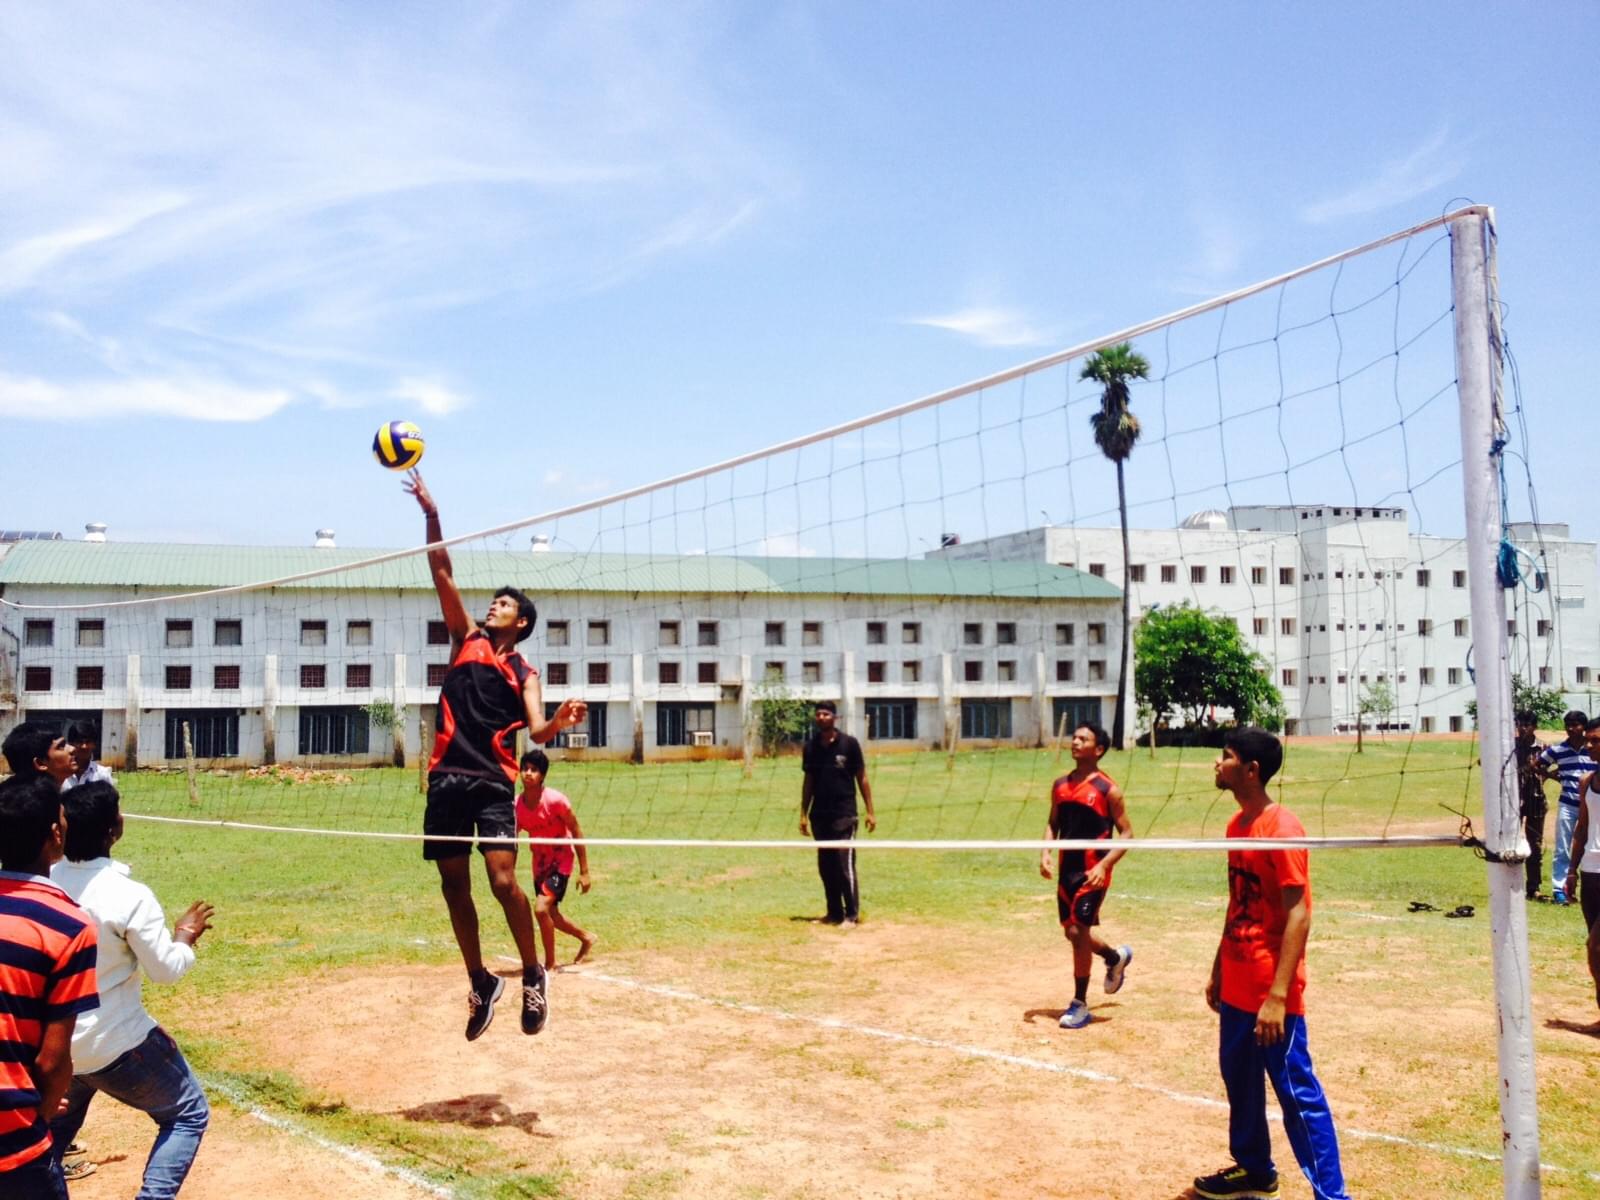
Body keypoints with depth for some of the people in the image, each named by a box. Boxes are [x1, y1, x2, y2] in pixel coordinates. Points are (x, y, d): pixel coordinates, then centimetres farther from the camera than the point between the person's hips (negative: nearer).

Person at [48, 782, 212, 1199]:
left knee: (59, 1121, 33)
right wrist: (186, 935, 4)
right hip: (115, 1043, -6)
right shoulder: (130, 897, -24)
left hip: (52, 1040, 6)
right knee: (188, 1115, 13)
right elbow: (167, 970, -14)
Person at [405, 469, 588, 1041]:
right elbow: (442, 573, 6)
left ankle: (533, 976, 3)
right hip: (447, 778, 3)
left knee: (503, 881, -16)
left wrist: (561, 720, -29)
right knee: (454, 888, 7)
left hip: (493, 783, -3)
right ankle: (481, 983, 23)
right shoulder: (467, 639, 13)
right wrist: (431, 514, -1)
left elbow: (537, 731, -6)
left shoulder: (524, 672, 7)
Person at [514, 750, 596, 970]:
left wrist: (584, 872, -14)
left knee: (541, 908, -21)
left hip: (561, 861, -6)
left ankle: (550, 964, -4)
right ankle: (586, 937, 44)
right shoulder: (517, 805, -9)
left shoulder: (556, 800, -22)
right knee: (551, 915, 17)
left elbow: (577, 833, -14)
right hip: (539, 862, 6)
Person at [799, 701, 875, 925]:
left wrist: (870, 811, -4)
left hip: (844, 814, -4)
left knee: (845, 865, -8)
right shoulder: (811, 747, 7)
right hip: (819, 815, 5)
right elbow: (808, 782, 14)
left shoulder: (849, 744, -3)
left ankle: (852, 914, 0)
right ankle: (834, 913, 18)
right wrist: (804, 814, 10)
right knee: (825, 866, 8)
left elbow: (862, 778, 0)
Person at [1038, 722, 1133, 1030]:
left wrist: (1103, 865, -20)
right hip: (1066, 869, 6)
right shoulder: (1060, 785, 7)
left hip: (1092, 873, -6)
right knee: (1073, 932, 15)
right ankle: (1117, 957, 44)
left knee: (1079, 931, -9)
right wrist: (1046, 852, -2)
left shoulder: (1108, 790, -10)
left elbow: (1127, 833, -8)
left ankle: (1080, 1004, 4)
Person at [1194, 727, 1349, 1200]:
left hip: (1271, 995, -9)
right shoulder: (1237, 824, 9)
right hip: (1236, 988, 9)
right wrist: (1218, 970, 19)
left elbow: (1298, 915, -20)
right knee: (1239, 1080, 20)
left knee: (1298, 1093, -2)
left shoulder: (1282, 828, -18)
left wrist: (1278, 996, -24)